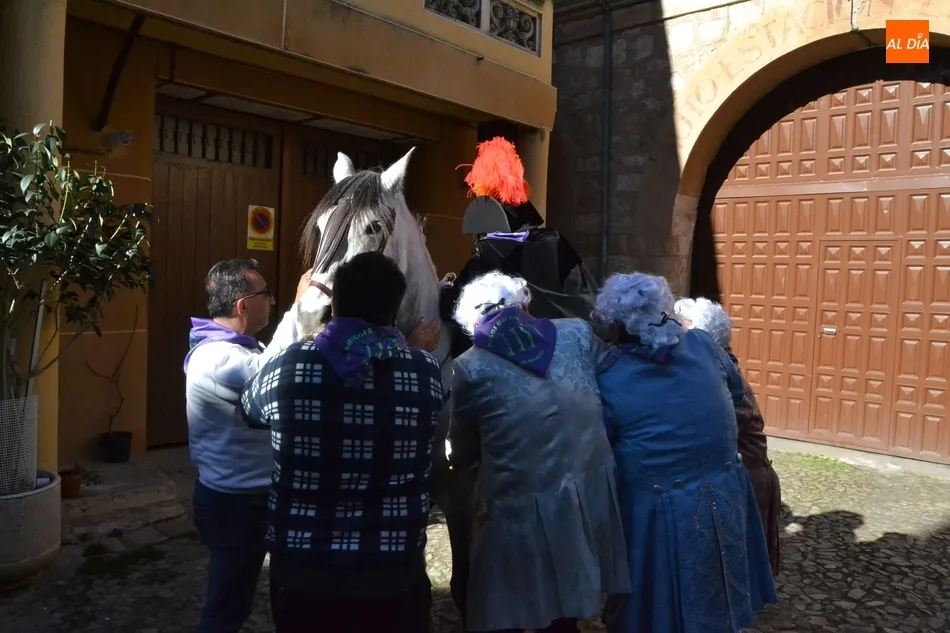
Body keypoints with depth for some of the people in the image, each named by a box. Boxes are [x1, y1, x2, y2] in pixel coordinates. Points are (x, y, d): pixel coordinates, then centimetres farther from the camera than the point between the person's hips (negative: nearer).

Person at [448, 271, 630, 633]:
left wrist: (456, 460, 28)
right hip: (589, 500, 5)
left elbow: (461, 455, 5)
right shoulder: (579, 333, 1)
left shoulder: (471, 367, -8)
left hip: (519, 512, -4)